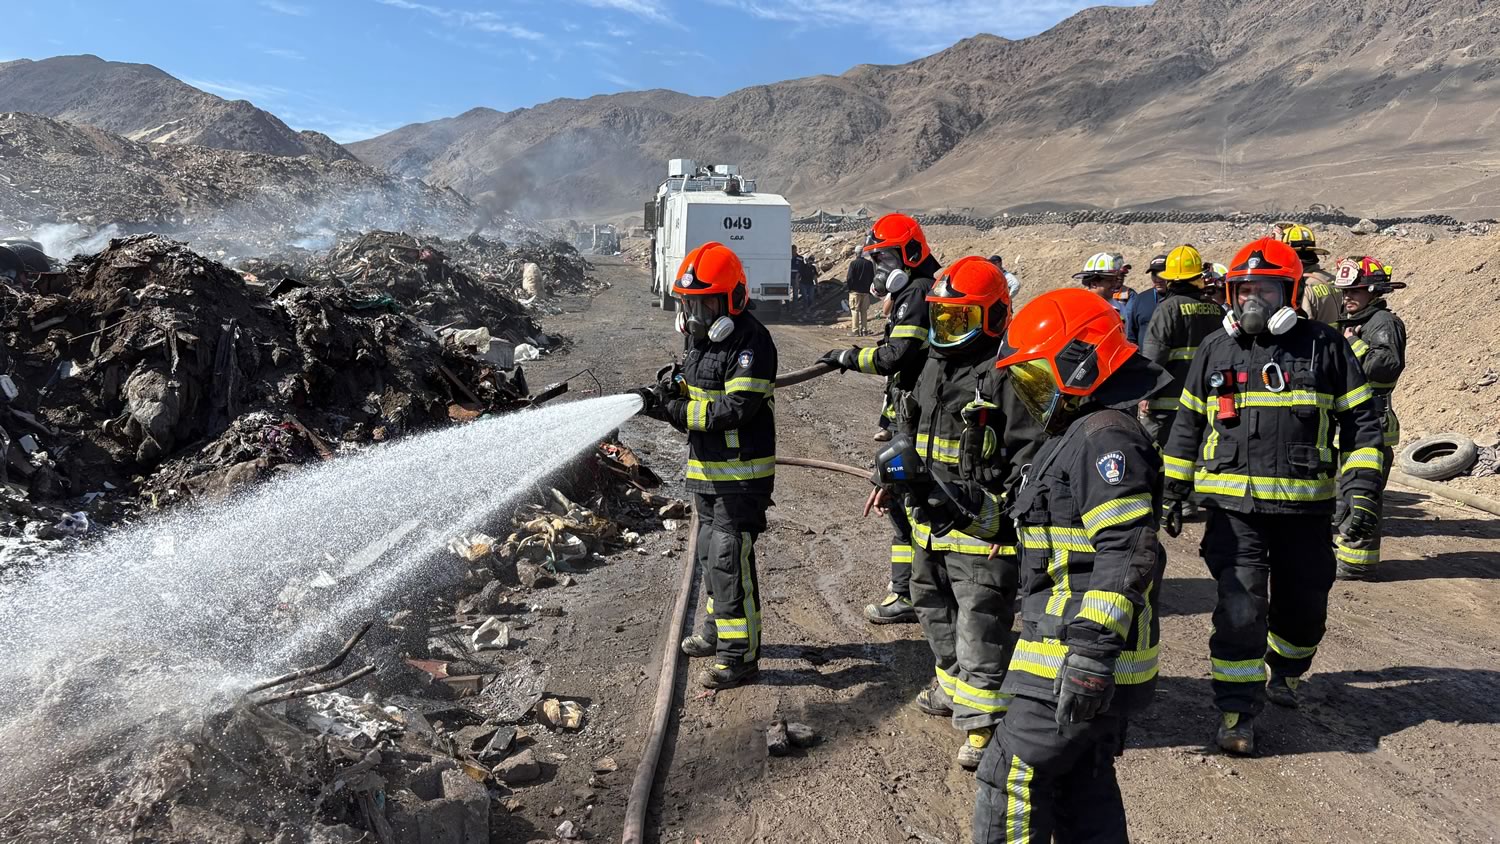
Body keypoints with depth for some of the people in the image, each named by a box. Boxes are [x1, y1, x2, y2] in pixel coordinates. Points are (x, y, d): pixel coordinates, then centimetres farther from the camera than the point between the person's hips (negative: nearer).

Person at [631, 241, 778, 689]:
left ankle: (739, 653, 8)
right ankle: (718, 631, 39)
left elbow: (735, 409, -27)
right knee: (710, 554, 21)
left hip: (742, 475, -10)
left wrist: (673, 412, -25)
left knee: (729, 560, -5)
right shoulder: (701, 334, 10)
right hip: (707, 470, 10)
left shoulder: (751, 341, -20)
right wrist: (673, 386, -4)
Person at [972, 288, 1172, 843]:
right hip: (1079, 658, 11)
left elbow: (1124, 556, -26)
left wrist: (1091, 651, -30)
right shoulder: (1082, 434, 16)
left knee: (1011, 781, -1)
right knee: (1083, 785, 19)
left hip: (1076, 662, -10)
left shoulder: (1105, 438, -18)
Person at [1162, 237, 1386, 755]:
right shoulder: (1215, 351, 7)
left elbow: (1360, 422, 4)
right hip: (1233, 505, -1)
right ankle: (1237, 710, 4)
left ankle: (1283, 673, 44)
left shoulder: (1324, 347, 2)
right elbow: (1187, 424, 15)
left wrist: (1362, 491, -5)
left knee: (1304, 606, 14)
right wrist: (1173, 489, 13)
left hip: (1304, 506, 1)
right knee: (1240, 609, -9)